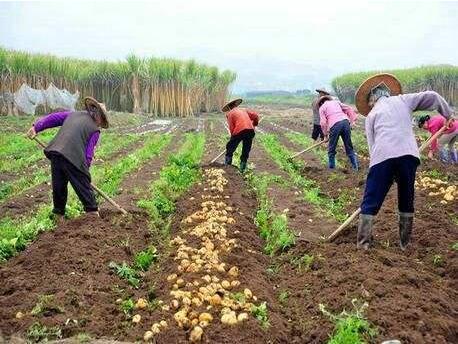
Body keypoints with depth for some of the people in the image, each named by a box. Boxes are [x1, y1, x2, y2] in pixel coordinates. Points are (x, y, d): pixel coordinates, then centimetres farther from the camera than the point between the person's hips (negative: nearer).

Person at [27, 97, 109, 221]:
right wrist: (84, 169, 8)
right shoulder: (95, 130, 7)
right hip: (73, 157, -5)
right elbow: (89, 154, 2)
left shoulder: (73, 114, 23)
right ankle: (93, 213, 15)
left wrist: (36, 127, 15)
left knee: (58, 186, 17)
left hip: (55, 153, 5)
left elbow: (53, 118, 17)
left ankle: (59, 215, 28)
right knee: (84, 186, 8)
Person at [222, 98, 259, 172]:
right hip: (250, 130, 4)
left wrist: (233, 135, 15)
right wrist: (254, 124, 28)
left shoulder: (230, 113, 12)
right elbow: (255, 116, 16)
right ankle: (243, 168, 18)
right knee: (246, 150, 16)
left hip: (239, 131, -4)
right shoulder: (244, 110, 25)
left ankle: (227, 165, 20)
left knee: (230, 148, 15)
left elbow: (231, 127, 3)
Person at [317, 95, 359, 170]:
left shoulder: (322, 107, 16)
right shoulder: (336, 102, 28)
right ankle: (355, 166, 10)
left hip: (335, 125, -4)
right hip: (345, 121, 4)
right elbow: (349, 109, 18)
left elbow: (323, 122, 4)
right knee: (349, 147, 12)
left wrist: (326, 134, 12)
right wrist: (352, 121, 16)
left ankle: (331, 167, 14)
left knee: (331, 149, 10)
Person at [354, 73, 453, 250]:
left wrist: (391, 173, 19)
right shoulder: (402, 100, 24)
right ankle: (404, 242, 26)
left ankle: (363, 243, 7)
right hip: (409, 154, 2)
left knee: (371, 201, 6)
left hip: (382, 157, -1)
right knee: (406, 200, 18)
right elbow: (432, 96, 19)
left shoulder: (371, 115, 22)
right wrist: (448, 114, 34)